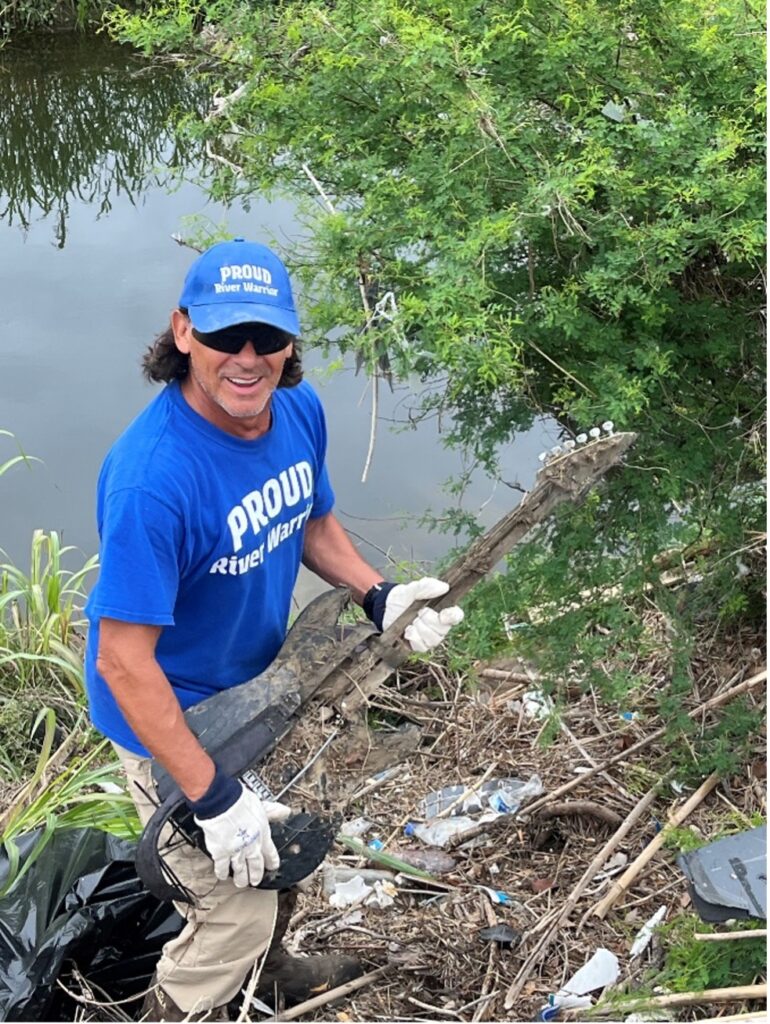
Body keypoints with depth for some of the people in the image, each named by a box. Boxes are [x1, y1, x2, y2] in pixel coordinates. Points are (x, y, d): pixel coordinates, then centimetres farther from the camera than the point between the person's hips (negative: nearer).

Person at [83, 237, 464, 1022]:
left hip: (253, 685, 8)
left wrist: (379, 596, -10)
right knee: (236, 905, 6)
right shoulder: (152, 478, -37)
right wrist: (212, 799, -30)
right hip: (171, 719, -8)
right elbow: (124, 662, -33)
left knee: (279, 854, 29)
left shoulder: (299, 409, -13)